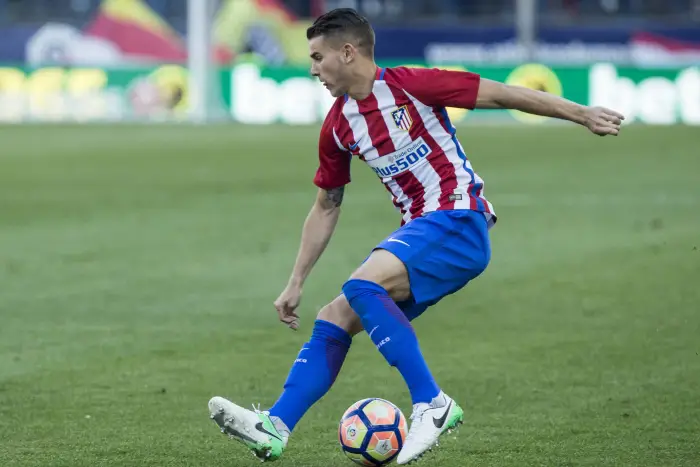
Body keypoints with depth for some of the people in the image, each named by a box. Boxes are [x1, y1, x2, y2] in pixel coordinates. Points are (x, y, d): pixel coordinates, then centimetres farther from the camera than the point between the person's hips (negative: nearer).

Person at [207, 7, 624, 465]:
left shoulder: (408, 85, -11)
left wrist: (582, 114, -10)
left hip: (459, 221, -8)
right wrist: (296, 284, 20)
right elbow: (326, 209, 21)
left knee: (362, 286, -27)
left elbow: (503, 95, -8)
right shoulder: (337, 126, 11)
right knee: (333, 319, 0)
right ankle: (275, 428, -3)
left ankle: (432, 405, -24)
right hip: (419, 230, 8)